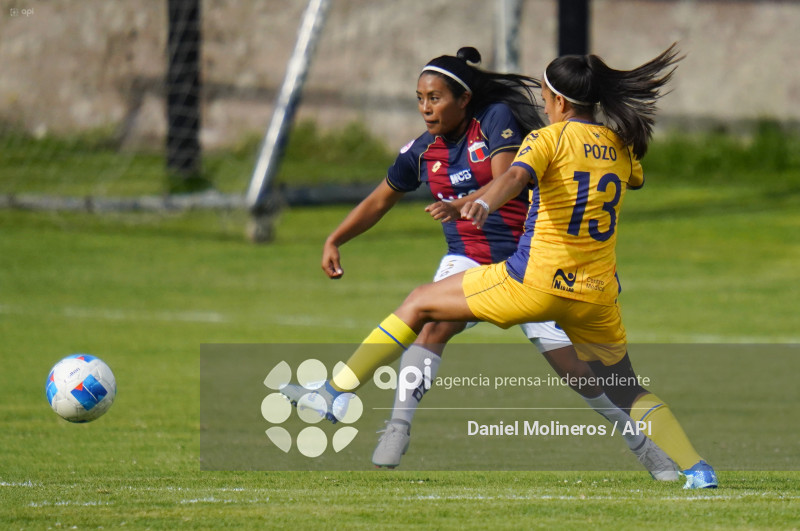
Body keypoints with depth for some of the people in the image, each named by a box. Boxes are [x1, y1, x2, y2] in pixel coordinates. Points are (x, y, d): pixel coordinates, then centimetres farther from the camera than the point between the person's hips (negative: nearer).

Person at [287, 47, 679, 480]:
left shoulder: (497, 119, -11)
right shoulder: (423, 151, 2)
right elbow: (379, 202, 14)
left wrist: (459, 206, -45)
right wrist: (334, 241, 2)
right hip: (467, 259, 3)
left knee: (571, 363, -5)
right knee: (435, 325, -27)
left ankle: (643, 444, 10)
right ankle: (396, 431, -30)